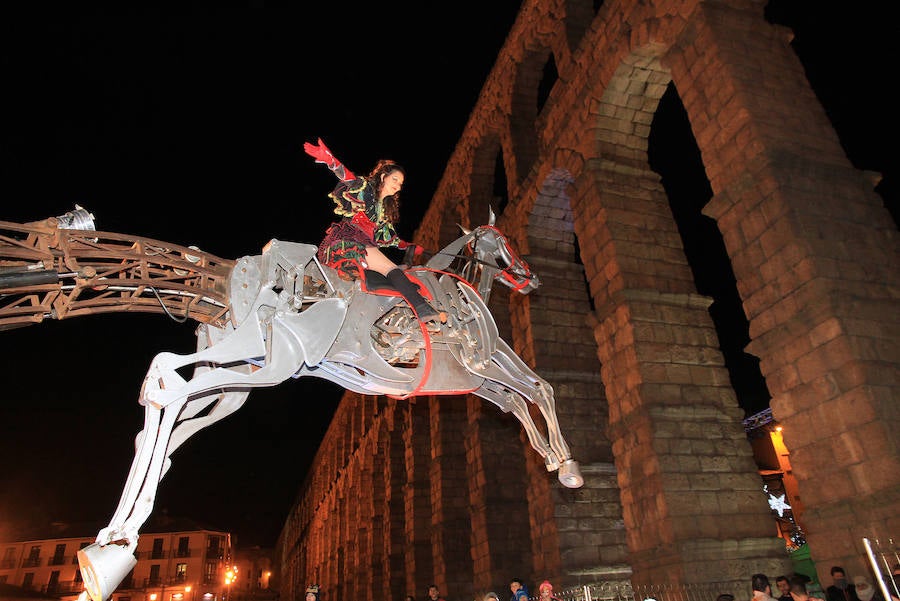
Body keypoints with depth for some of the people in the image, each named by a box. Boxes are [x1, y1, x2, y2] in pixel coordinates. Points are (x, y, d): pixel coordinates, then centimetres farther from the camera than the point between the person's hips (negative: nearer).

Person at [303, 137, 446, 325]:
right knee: (393, 271, -27)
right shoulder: (365, 188, 12)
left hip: (364, 249, 7)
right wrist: (328, 158, -30)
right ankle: (424, 311, -40)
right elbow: (346, 176, -10)